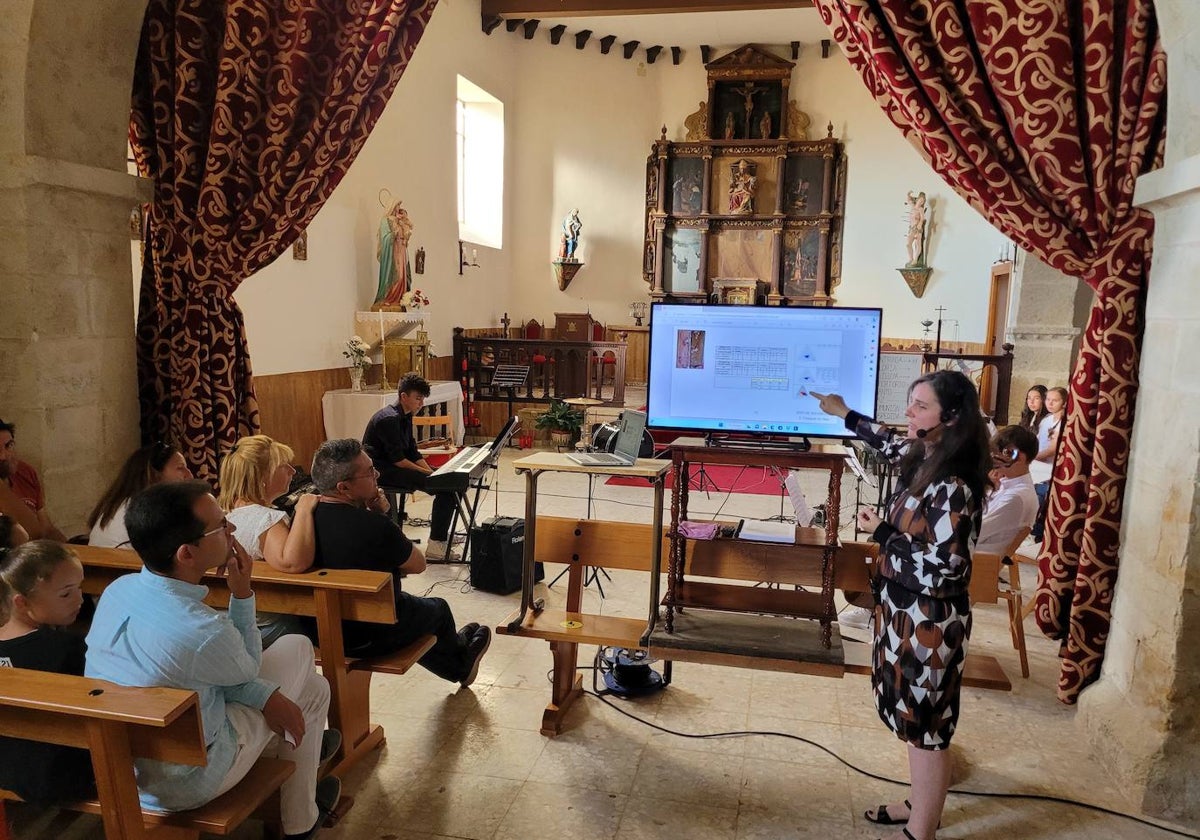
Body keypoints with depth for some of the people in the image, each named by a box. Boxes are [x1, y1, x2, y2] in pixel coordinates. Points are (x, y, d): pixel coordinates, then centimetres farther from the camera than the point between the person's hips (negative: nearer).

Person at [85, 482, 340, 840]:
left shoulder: (117, 589, -12)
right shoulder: (202, 631, -33)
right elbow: (247, 668, -8)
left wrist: (265, 695, -6)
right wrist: (242, 591, -12)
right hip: (184, 786, -6)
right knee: (297, 648, 7)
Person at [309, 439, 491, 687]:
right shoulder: (375, 527, -32)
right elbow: (418, 565, -14)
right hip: (370, 639, -6)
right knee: (438, 609, 23)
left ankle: (459, 668, 52)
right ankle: (461, 658, 56)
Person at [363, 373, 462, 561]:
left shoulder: (405, 417, 12)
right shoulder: (389, 418, -19)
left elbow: (413, 453, 12)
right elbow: (397, 459, -21)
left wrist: (430, 471, -2)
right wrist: (426, 472, -17)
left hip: (393, 467, 10)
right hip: (382, 471, -10)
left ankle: (441, 531, 14)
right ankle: (436, 545, -17)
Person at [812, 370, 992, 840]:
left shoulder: (953, 486, -25)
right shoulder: (923, 460, 2)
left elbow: (940, 567, -27)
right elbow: (892, 443, 26)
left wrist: (880, 532, -16)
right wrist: (845, 414, 33)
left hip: (931, 623, -9)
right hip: (906, 612, 9)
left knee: (927, 727, 7)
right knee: (914, 719, 22)